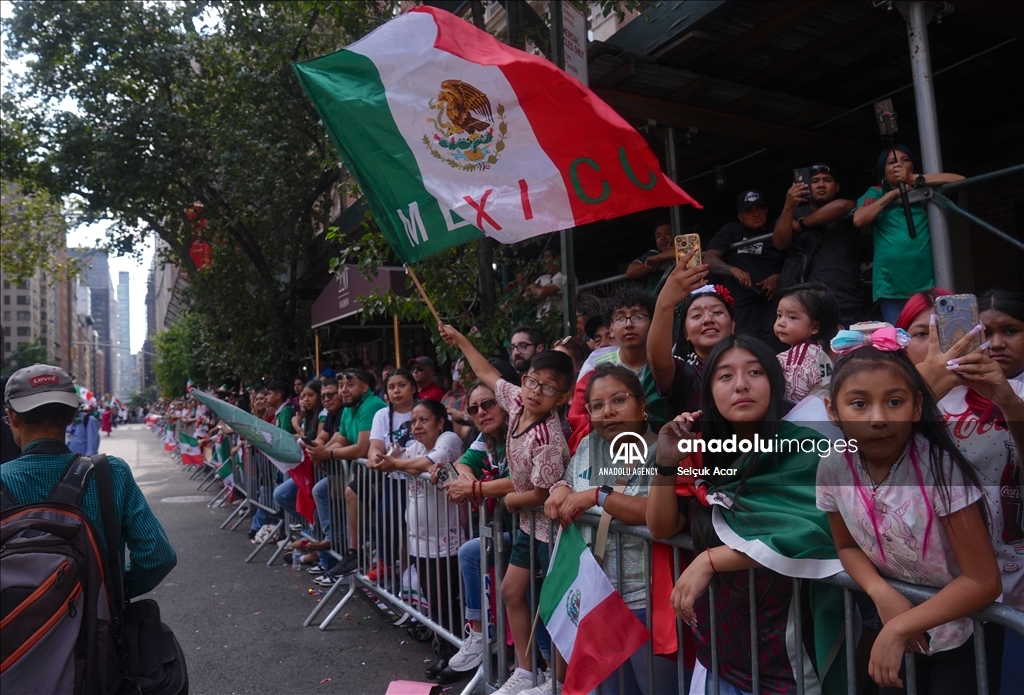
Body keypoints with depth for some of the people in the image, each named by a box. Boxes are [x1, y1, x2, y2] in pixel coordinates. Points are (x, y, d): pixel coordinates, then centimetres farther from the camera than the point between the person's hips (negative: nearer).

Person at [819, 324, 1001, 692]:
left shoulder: (940, 469, -29)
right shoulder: (832, 469, -18)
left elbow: (983, 581, -24)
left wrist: (901, 627, -25)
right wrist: (882, 595, -19)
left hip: (961, 629, -3)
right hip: (892, 621, 3)